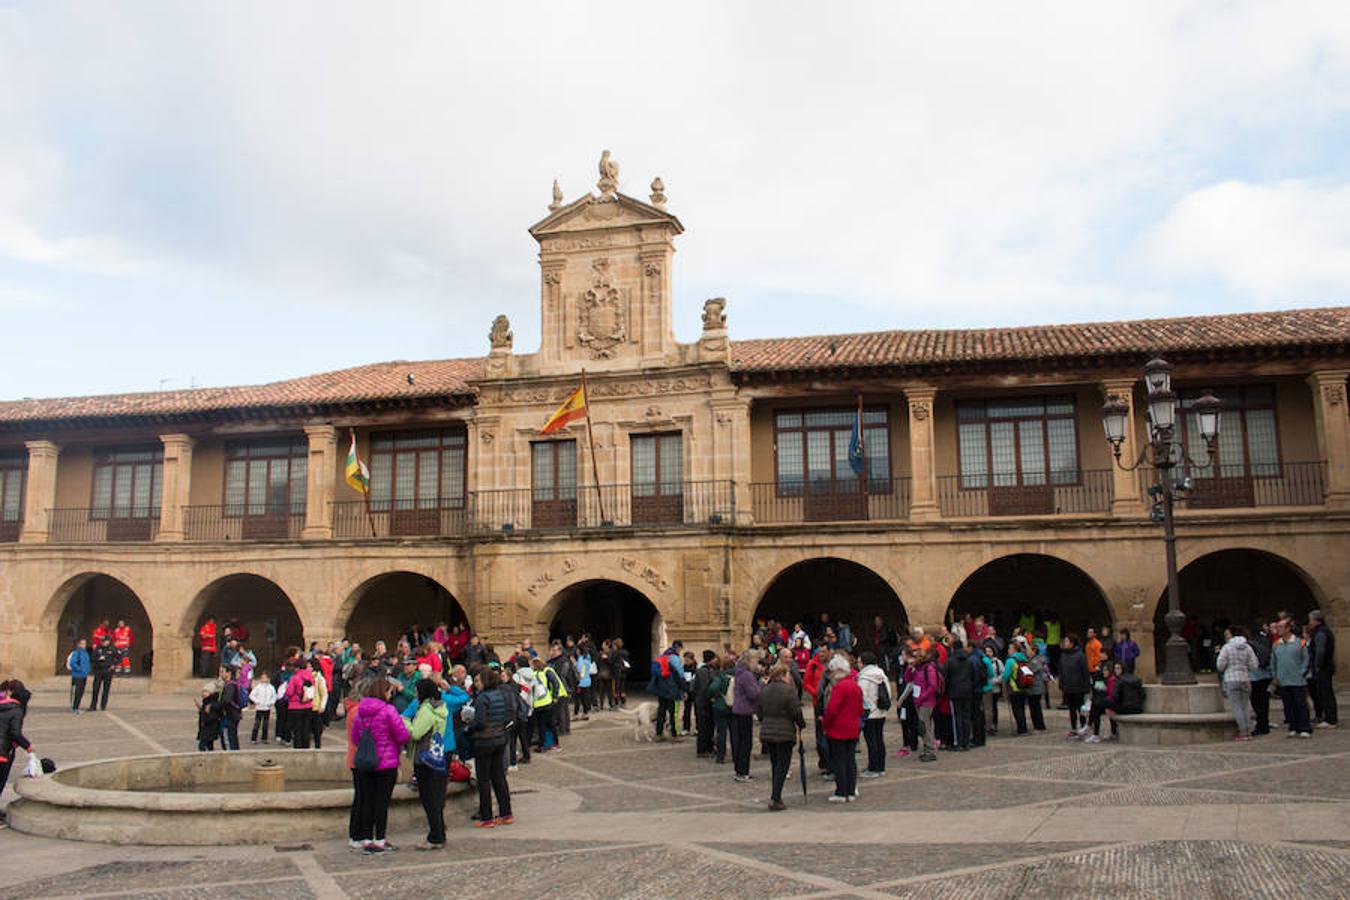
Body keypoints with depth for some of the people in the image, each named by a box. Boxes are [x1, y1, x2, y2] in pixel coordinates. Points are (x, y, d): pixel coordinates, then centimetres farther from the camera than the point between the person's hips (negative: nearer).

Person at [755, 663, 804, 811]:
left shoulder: (764, 690, 5)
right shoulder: (789, 690, -14)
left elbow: (759, 711, 11)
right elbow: (796, 712, -11)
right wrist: (801, 724, 6)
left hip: (766, 732, 6)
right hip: (785, 733, -6)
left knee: (775, 765, 17)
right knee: (782, 766, 1)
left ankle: (775, 797, 22)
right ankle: (775, 799, -4)